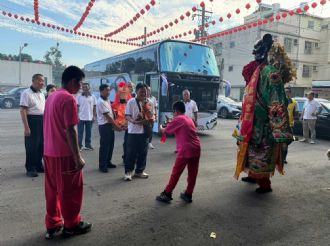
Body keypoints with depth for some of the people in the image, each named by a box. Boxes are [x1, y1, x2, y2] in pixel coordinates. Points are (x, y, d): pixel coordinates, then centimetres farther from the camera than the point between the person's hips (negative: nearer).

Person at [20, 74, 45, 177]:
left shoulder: (41, 94, 13)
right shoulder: (26, 93, -10)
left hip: (41, 121, 8)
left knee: (40, 145, 13)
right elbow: (23, 111, -15)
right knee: (31, 146, -1)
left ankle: (38, 166, 25)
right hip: (32, 120, -7)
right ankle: (30, 168, 9)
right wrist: (26, 127, -21)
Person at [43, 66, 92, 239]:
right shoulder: (68, 98, -17)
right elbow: (70, 130, -21)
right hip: (64, 154, -8)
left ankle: (52, 225, 27)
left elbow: (50, 125, 15)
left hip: (49, 152, 8)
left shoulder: (51, 96, 11)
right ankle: (71, 225, 21)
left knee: (52, 190, 16)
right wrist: (78, 157, -17)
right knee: (70, 191, 7)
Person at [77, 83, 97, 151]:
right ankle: (79, 145, 10)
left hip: (89, 118, 1)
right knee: (80, 132, 2)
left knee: (88, 132, 9)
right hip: (81, 117, -1)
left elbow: (94, 107, 6)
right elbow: (77, 107, 2)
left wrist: (94, 116, 0)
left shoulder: (93, 97, 2)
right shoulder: (79, 97, 0)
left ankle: (88, 145, 19)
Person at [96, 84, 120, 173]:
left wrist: (113, 125, 8)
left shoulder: (107, 100, 13)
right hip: (104, 126, -9)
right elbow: (107, 116, -17)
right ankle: (102, 165, 5)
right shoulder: (101, 102, -15)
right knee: (104, 146, -4)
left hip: (110, 125, 9)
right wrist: (116, 126, -15)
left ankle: (108, 162, 26)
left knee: (110, 144, 14)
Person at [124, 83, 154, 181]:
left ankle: (139, 171, 25)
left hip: (145, 131, 5)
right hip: (133, 131, -5)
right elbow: (127, 116, -9)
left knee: (143, 152, 11)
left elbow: (151, 116, 15)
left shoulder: (148, 103, 9)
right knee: (131, 152, 1)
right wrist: (133, 121, -28)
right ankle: (128, 172, 14)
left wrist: (151, 119, -8)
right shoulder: (131, 102, -5)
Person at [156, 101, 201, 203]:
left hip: (185, 150, -7)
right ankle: (188, 195, 21)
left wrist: (161, 128, 28)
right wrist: (171, 123, 33)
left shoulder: (177, 119, -2)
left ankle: (167, 194, 9)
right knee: (192, 173, 12)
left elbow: (165, 131, 6)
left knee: (176, 173, 1)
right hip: (196, 148, 7)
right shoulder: (189, 119, 19)